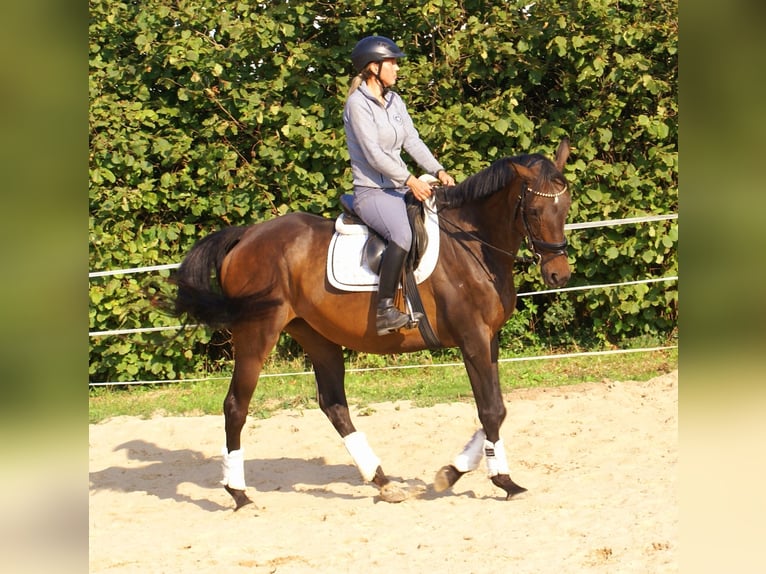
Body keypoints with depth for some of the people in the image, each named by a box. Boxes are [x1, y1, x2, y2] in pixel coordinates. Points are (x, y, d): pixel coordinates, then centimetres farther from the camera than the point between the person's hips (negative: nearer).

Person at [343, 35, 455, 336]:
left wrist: (438, 171, -6)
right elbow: (373, 154, -17)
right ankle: (385, 309, -34)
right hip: (372, 191, -9)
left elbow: (413, 141, 9)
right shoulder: (358, 104, -11)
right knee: (403, 234, -35)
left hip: (399, 188, 9)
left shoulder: (394, 101, 14)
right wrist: (410, 181, -23)